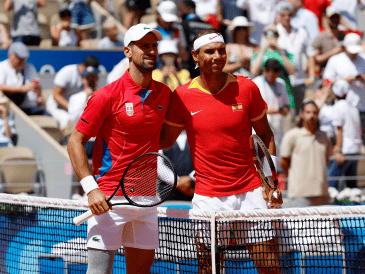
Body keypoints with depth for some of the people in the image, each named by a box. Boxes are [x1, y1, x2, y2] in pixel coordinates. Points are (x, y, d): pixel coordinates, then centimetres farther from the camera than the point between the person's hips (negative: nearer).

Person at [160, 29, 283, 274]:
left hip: (251, 192, 0)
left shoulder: (247, 88, -2)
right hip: (208, 197, 0)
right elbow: (165, 140, 9)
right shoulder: (182, 96, -3)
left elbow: (265, 135, 8)